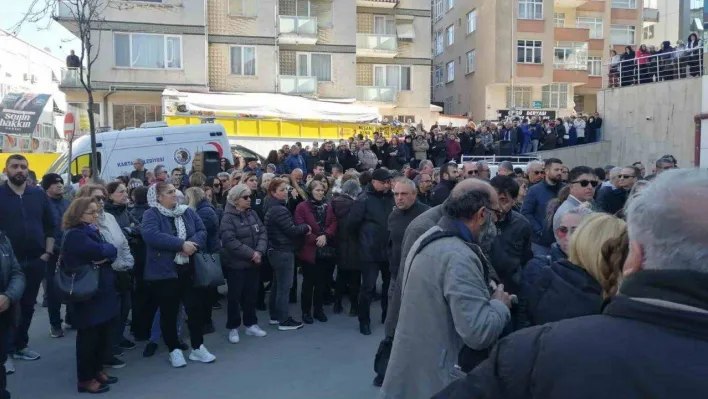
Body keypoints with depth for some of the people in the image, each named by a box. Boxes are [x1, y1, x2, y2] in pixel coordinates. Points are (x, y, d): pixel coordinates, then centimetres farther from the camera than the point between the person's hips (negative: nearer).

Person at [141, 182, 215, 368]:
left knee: (194, 307, 6)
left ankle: (198, 348, 20)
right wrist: (181, 244, -25)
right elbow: (151, 235, -25)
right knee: (168, 312, 6)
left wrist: (192, 244, -18)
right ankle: (174, 350, 22)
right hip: (164, 272, -4)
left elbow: (202, 231, 3)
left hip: (187, 269, 5)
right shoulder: (151, 214, -8)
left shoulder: (187, 211, 8)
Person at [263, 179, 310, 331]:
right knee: (285, 286, -4)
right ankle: (284, 320, 2)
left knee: (277, 284, 16)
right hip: (283, 252, -11)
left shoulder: (272, 208, 13)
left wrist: (302, 230, 3)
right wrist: (306, 228, -3)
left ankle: (275, 316, 25)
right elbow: (292, 230, -21)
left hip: (276, 250, 11)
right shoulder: (279, 210, -20)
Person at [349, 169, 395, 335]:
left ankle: (387, 315, 33)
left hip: (390, 249, 5)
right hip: (371, 251, -5)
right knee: (368, 287, 0)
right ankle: (364, 320, 13)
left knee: (390, 284, 16)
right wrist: (366, 233, -2)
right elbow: (353, 222, -13)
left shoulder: (392, 197, 3)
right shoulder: (364, 199, -11)